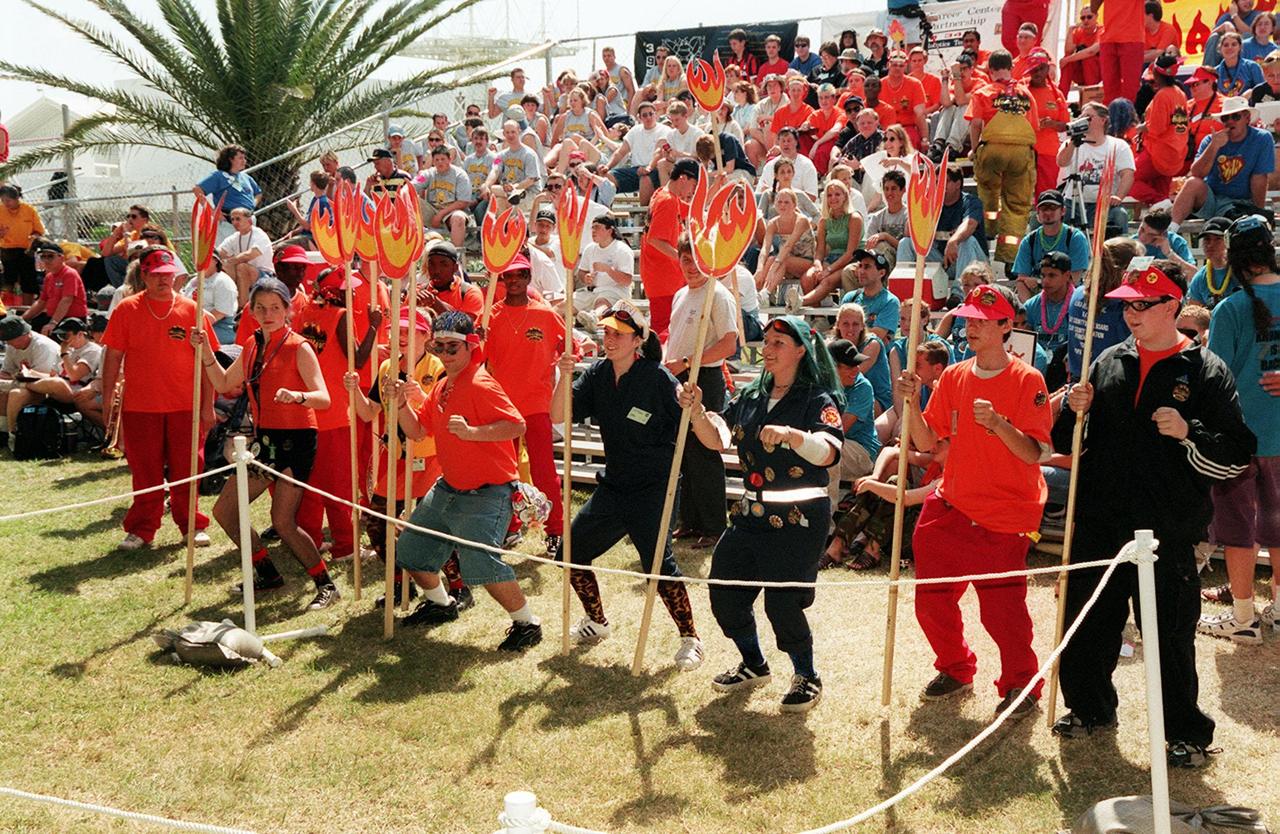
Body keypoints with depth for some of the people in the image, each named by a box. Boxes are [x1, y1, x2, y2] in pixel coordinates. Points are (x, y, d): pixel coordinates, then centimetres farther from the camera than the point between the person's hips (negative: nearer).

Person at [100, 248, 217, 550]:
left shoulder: (191, 310, 1)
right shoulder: (126, 310, 0)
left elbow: (206, 360, 3)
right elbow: (113, 357, 3)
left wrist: (208, 405, 0)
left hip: (185, 406, 0)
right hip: (140, 408, 0)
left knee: (186, 471, 5)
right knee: (145, 471, 8)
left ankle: (192, 525, 19)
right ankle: (141, 529, 19)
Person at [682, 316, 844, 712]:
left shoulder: (818, 400, -9)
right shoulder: (750, 397, 11)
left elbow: (827, 453, -25)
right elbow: (717, 439, 6)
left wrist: (793, 435, -42)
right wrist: (697, 410, -12)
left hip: (799, 518, -7)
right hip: (753, 513, 7)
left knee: (782, 603, -10)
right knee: (724, 594, 8)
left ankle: (807, 678, 15)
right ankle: (754, 665, 32)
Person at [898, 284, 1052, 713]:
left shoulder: (1027, 380, -9)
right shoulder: (953, 377, 6)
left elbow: (1035, 453, -16)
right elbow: (926, 442, 3)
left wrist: (997, 424, -31)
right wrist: (912, 403, -12)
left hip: (1005, 514, -5)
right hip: (952, 505, 6)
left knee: (1002, 609, -6)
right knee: (932, 601, 10)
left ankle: (1021, 683, 17)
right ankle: (956, 669, 33)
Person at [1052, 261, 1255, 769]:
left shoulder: (1205, 371, -4)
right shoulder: (1109, 363, 9)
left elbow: (1237, 456, -6)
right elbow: (1071, 443, 16)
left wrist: (1189, 433, -21)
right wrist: (1076, 413, -5)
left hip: (1167, 535, -4)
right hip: (1099, 526, 5)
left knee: (1171, 637, 2)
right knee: (1087, 625, 14)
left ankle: (1186, 733, 20)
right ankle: (1090, 708, 36)